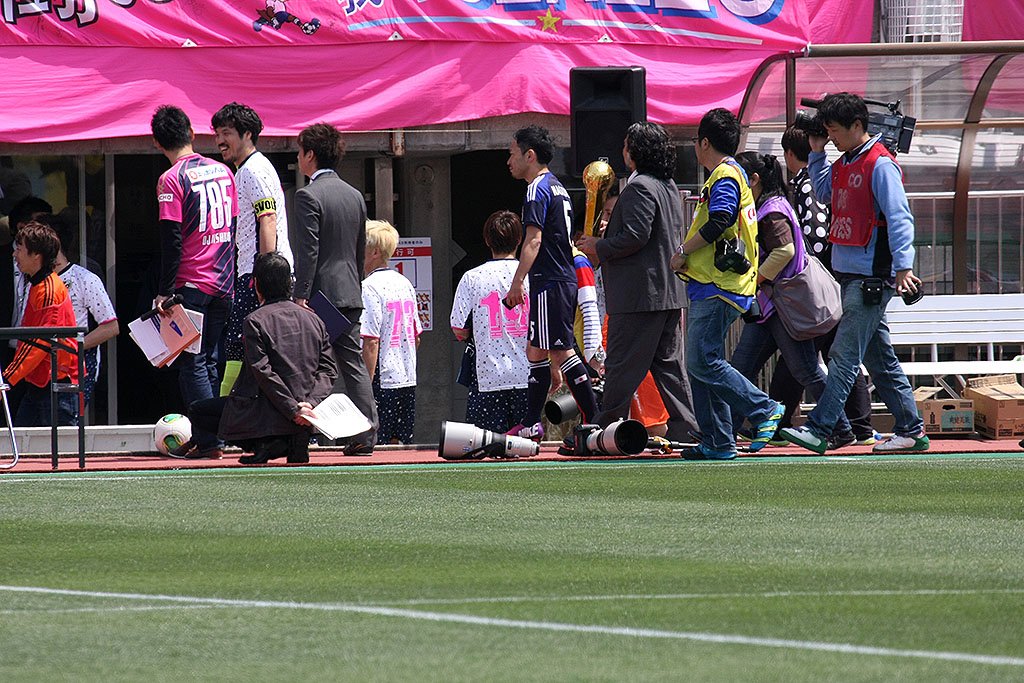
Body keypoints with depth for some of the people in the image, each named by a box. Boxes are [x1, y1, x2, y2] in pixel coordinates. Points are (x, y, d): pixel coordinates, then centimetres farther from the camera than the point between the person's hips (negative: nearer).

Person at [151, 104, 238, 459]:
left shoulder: (171, 180, -11)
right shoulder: (223, 171, 9)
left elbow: (172, 241, -15)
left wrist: (165, 292, -11)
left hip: (192, 283, -6)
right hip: (223, 282, 6)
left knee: (192, 363, -3)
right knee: (210, 363, 13)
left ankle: (209, 441, -9)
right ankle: (213, 436, 12)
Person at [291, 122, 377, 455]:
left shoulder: (308, 196, -11)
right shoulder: (355, 195, 13)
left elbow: (308, 251, -16)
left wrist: (301, 296, -16)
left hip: (321, 291, -7)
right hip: (350, 293, 7)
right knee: (353, 364, 6)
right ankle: (366, 436, -1)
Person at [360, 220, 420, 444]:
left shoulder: (370, 287, -13)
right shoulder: (404, 283, 12)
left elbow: (371, 343, -18)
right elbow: (416, 337, 17)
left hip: (382, 383, -8)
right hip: (408, 382, 8)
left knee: (378, 445, -8)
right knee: (400, 444, 12)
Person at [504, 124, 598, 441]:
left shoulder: (538, 189, -11)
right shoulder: (558, 187, 19)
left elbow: (533, 240, -19)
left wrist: (517, 283, -20)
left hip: (550, 283, -10)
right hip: (564, 279, 10)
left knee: (561, 352, -10)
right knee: (536, 352, 14)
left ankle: (594, 421, -13)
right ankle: (531, 426, 17)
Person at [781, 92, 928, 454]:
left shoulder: (880, 165, -12)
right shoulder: (843, 164, 15)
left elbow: (899, 218, -18)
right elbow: (824, 192, 34)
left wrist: (903, 265, -27)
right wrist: (816, 153, 21)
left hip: (871, 278, -9)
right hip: (848, 275, 9)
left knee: (844, 355, -12)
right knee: (880, 359, 11)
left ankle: (818, 430, -17)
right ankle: (910, 431, 16)